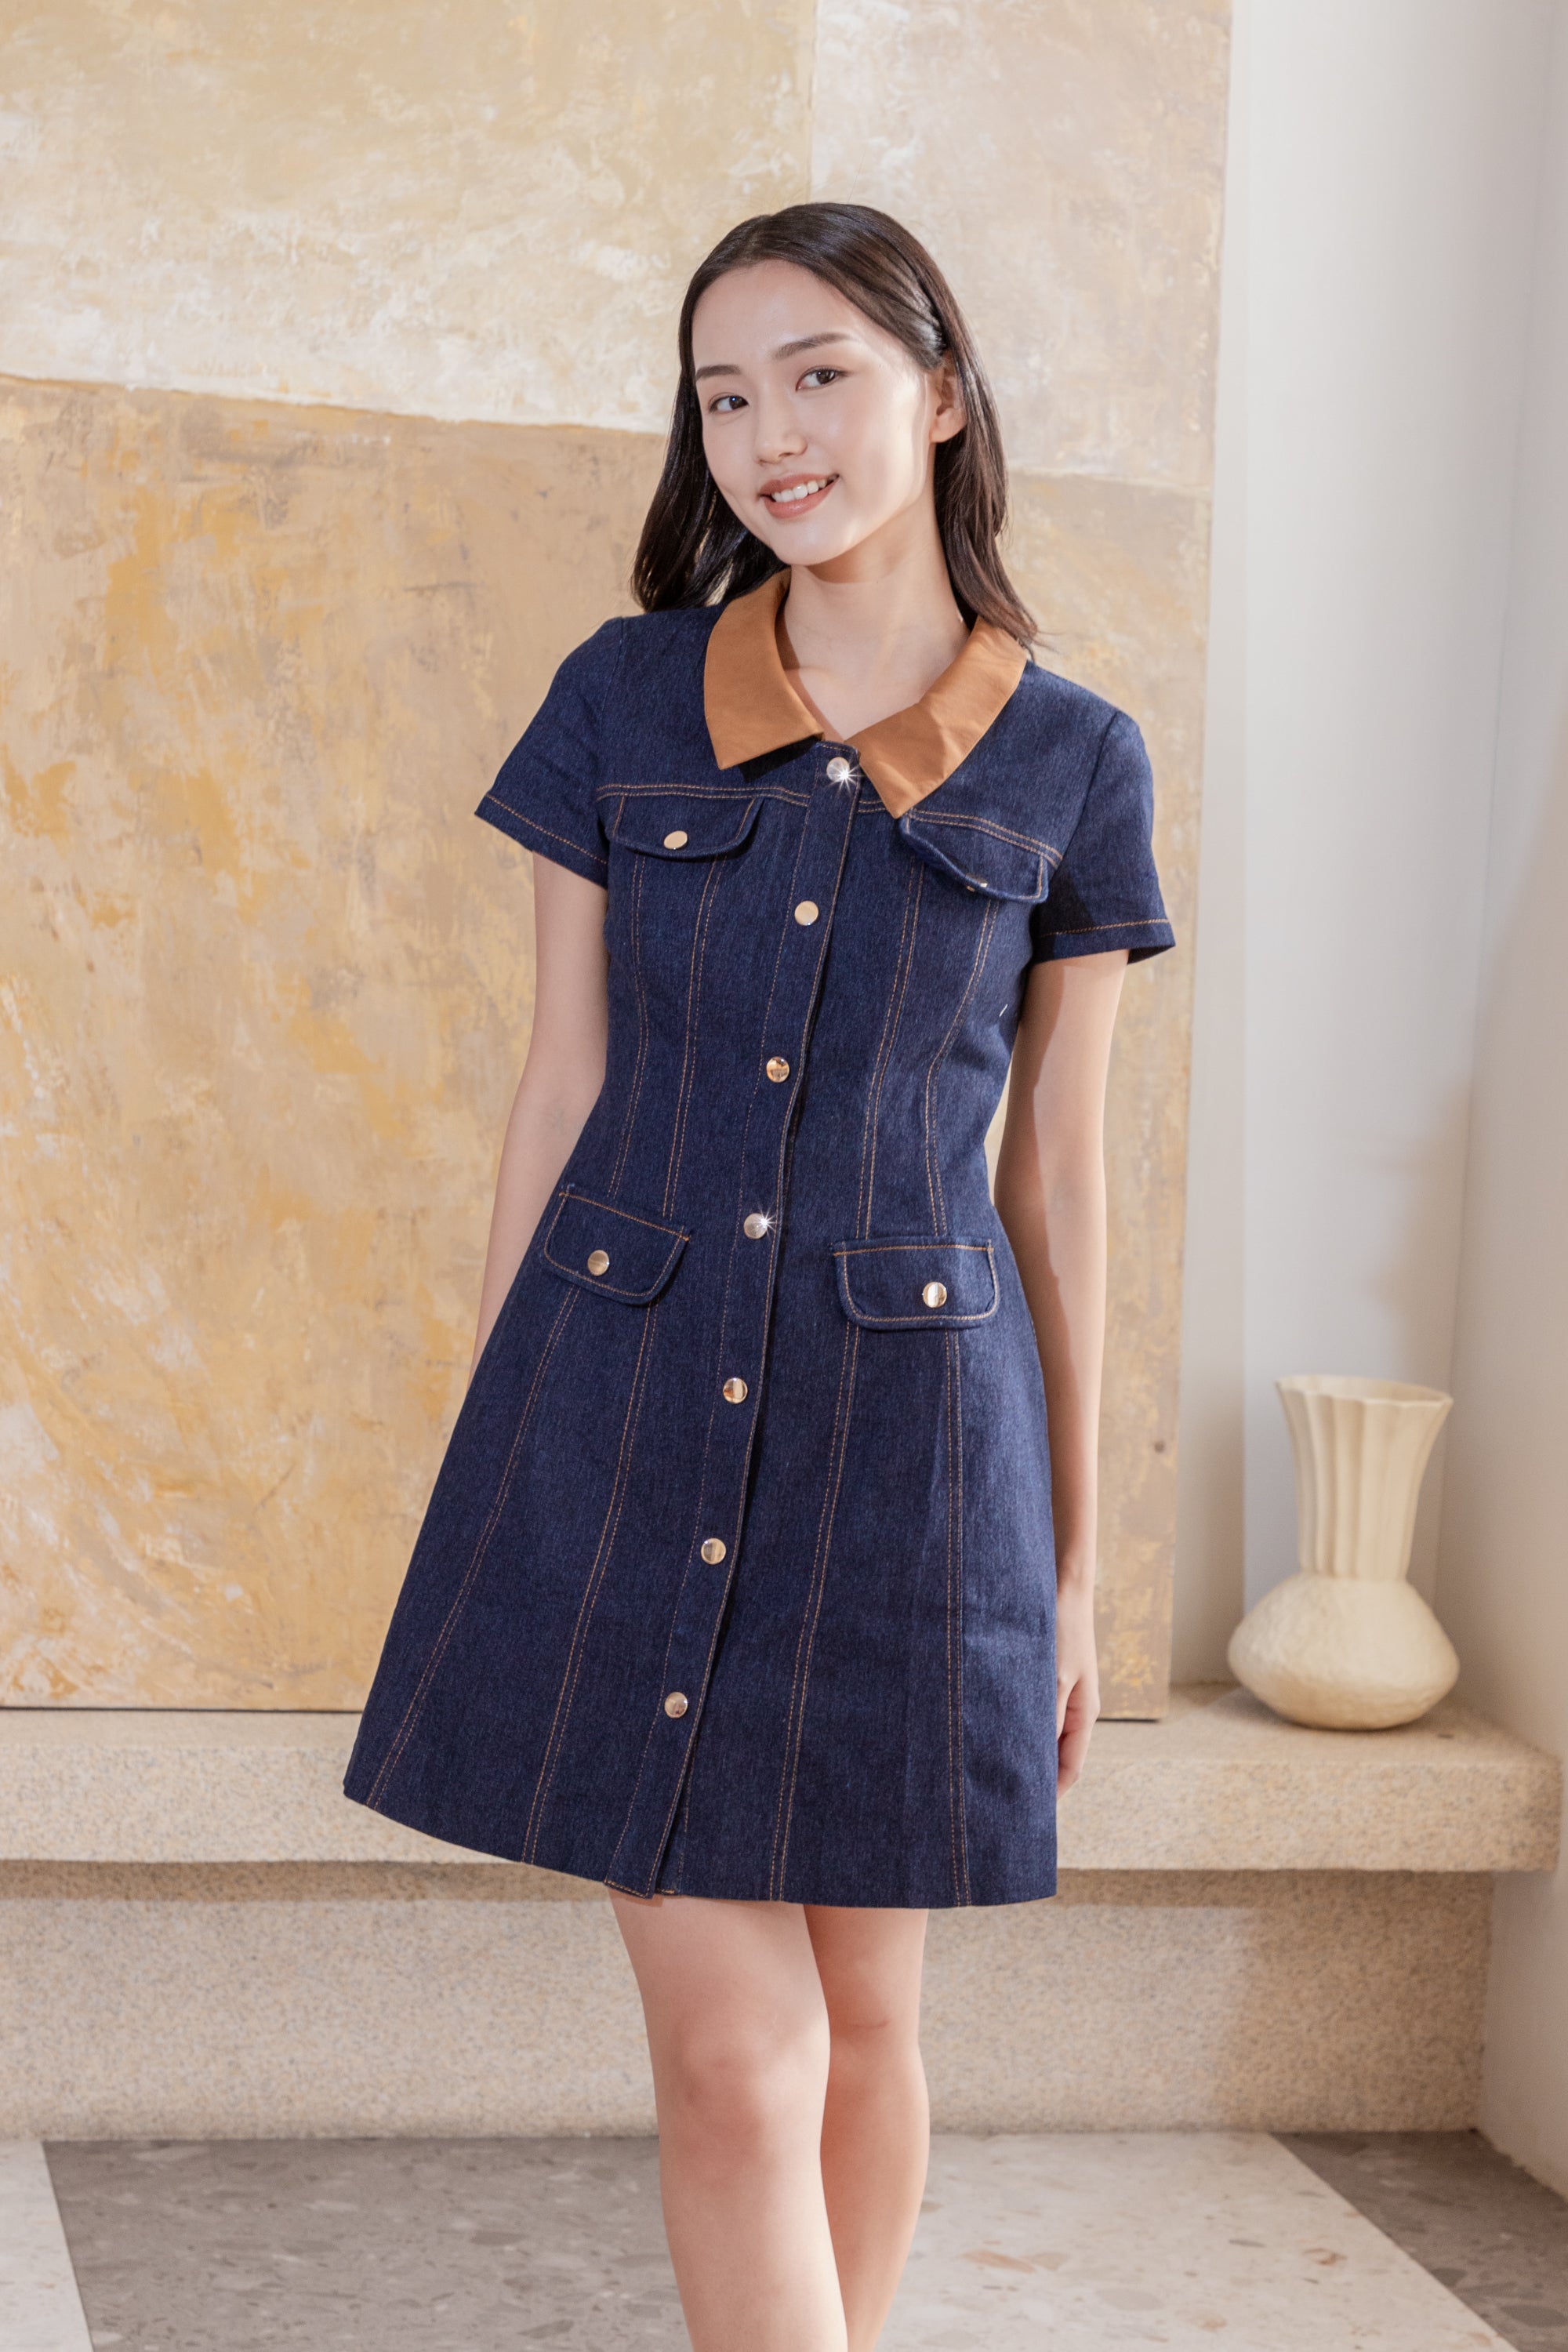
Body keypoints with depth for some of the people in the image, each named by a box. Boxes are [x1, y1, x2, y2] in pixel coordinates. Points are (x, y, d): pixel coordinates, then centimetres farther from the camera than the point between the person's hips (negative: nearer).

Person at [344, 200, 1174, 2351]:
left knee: (859, 2014, 11)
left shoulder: (1072, 762, 3)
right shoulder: (618, 702, 3)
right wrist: (493, 1485, 5)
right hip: (630, 1404, 0)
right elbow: (563, 1091, 5)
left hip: (904, 1429, 0)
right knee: (731, 2050, -3)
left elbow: (1059, 1167, 6)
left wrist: (1073, 1563, 6)